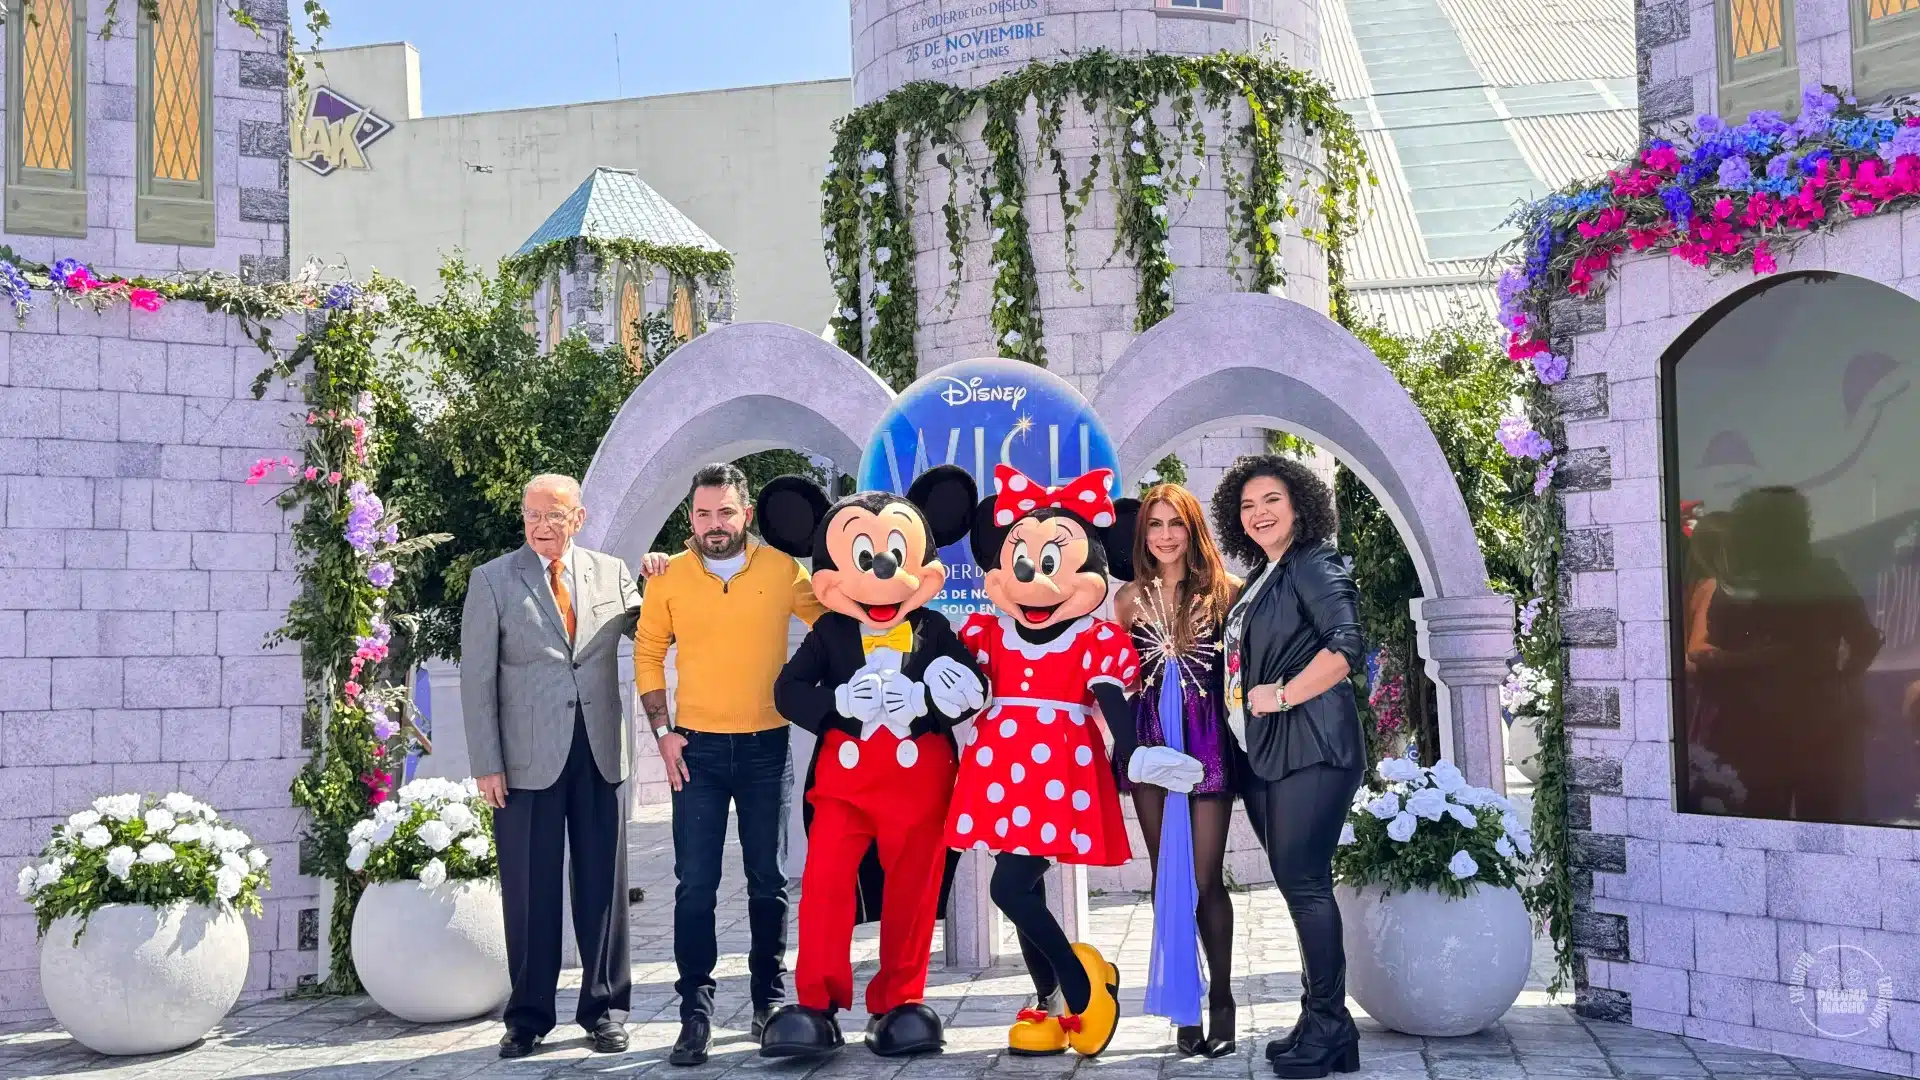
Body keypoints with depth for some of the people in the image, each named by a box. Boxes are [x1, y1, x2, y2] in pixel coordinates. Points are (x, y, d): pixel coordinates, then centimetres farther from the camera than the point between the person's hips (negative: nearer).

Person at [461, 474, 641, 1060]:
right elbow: (478, 679, 0)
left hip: (601, 754, 2)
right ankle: (529, 1015, 17)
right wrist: (486, 764, -6)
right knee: (529, 892, 5)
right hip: (527, 761, -2)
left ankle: (605, 1009, 18)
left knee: (603, 887, 7)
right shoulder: (492, 580, 2)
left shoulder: (611, 572, 8)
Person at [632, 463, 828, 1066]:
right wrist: (664, 733, -2)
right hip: (697, 748, 0)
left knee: (769, 881, 10)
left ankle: (771, 998, 24)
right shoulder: (667, 577, 0)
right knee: (695, 885, -1)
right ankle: (696, 1010, 6)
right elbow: (648, 655, 5)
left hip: (767, 746, 0)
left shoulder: (783, 569, -2)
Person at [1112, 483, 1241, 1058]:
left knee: (1205, 878, -4)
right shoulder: (1130, 597, 9)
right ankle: (1185, 1003, 12)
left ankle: (1221, 998, 12)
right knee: (1166, 876, 5)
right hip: (1150, 740, 3)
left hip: (1208, 738, -2)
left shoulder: (1223, 590, 2)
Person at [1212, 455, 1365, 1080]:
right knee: (1298, 885, 9)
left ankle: (1327, 1028, 0)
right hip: (1263, 749, 9)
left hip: (1309, 745, -9)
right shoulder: (1259, 579, 20)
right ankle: (1325, 1024, 15)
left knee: (1303, 882, -9)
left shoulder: (1314, 565, -6)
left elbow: (1344, 646, -17)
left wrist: (1282, 695, -14)